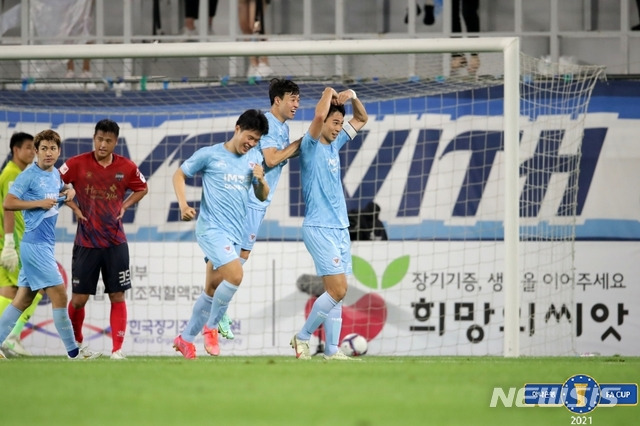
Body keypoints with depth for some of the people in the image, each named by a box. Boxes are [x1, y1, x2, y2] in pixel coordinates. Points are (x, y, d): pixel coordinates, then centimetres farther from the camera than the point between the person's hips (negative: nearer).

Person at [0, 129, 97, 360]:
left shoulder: (55, 174, 12)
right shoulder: (28, 176, -11)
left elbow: (60, 191, 33)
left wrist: (69, 192, 9)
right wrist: (40, 203, -17)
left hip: (44, 245, 9)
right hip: (36, 244, -9)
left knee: (23, 300, 9)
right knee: (59, 294, -8)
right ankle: (73, 352, -3)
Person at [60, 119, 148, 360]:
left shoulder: (127, 168, -1)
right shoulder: (77, 164, -7)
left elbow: (142, 189, 17)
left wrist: (124, 206, 3)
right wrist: (74, 207, -5)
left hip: (115, 242, 1)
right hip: (86, 243, -1)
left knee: (117, 296, -3)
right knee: (79, 298, 1)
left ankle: (117, 349, 0)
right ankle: (76, 341, 25)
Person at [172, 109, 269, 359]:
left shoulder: (255, 158, 11)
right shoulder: (209, 155, -3)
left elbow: (262, 197, 16)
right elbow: (179, 175, 6)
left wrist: (261, 181, -6)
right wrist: (183, 205, -9)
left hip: (235, 234, 6)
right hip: (211, 228, -6)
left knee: (212, 292, 8)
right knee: (235, 275, -23)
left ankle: (185, 338, 22)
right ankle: (211, 327, -5)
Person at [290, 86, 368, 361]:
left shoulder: (334, 144, 13)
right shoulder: (311, 146, -9)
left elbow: (361, 119, 25)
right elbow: (318, 116, -28)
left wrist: (352, 97, 6)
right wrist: (328, 93, -10)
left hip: (340, 228, 8)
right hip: (319, 229, -8)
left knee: (337, 292, 4)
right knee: (337, 289, -14)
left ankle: (331, 350, 5)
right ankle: (302, 337, -1)